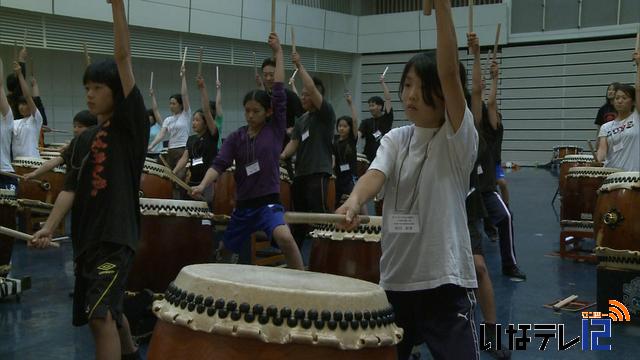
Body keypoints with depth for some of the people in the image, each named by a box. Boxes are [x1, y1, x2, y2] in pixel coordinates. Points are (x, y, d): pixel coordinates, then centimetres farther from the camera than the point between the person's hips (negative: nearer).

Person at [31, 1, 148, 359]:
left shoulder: (131, 123, -5)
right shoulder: (85, 139, 13)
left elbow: (124, 59, -14)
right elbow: (71, 188, 8)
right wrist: (49, 227, -6)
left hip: (118, 234, -8)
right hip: (87, 237, 8)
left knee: (101, 313, -18)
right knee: (105, 312, 20)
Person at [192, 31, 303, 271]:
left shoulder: (275, 129, -2)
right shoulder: (235, 137, 4)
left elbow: (279, 91, -6)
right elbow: (219, 164, -6)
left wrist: (278, 52, -4)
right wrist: (203, 185, -24)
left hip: (269, 202, -4)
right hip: (243, 205, 4)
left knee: (284, 236, -31)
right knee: (226, 251, 14)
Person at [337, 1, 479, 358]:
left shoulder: (458, 140, -8)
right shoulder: (395, 139, 6)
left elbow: (449, 74, -22)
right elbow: (376, 174, -13)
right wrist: (354, 201, -35)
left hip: (445, 280, -5)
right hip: (395, 279, 5)